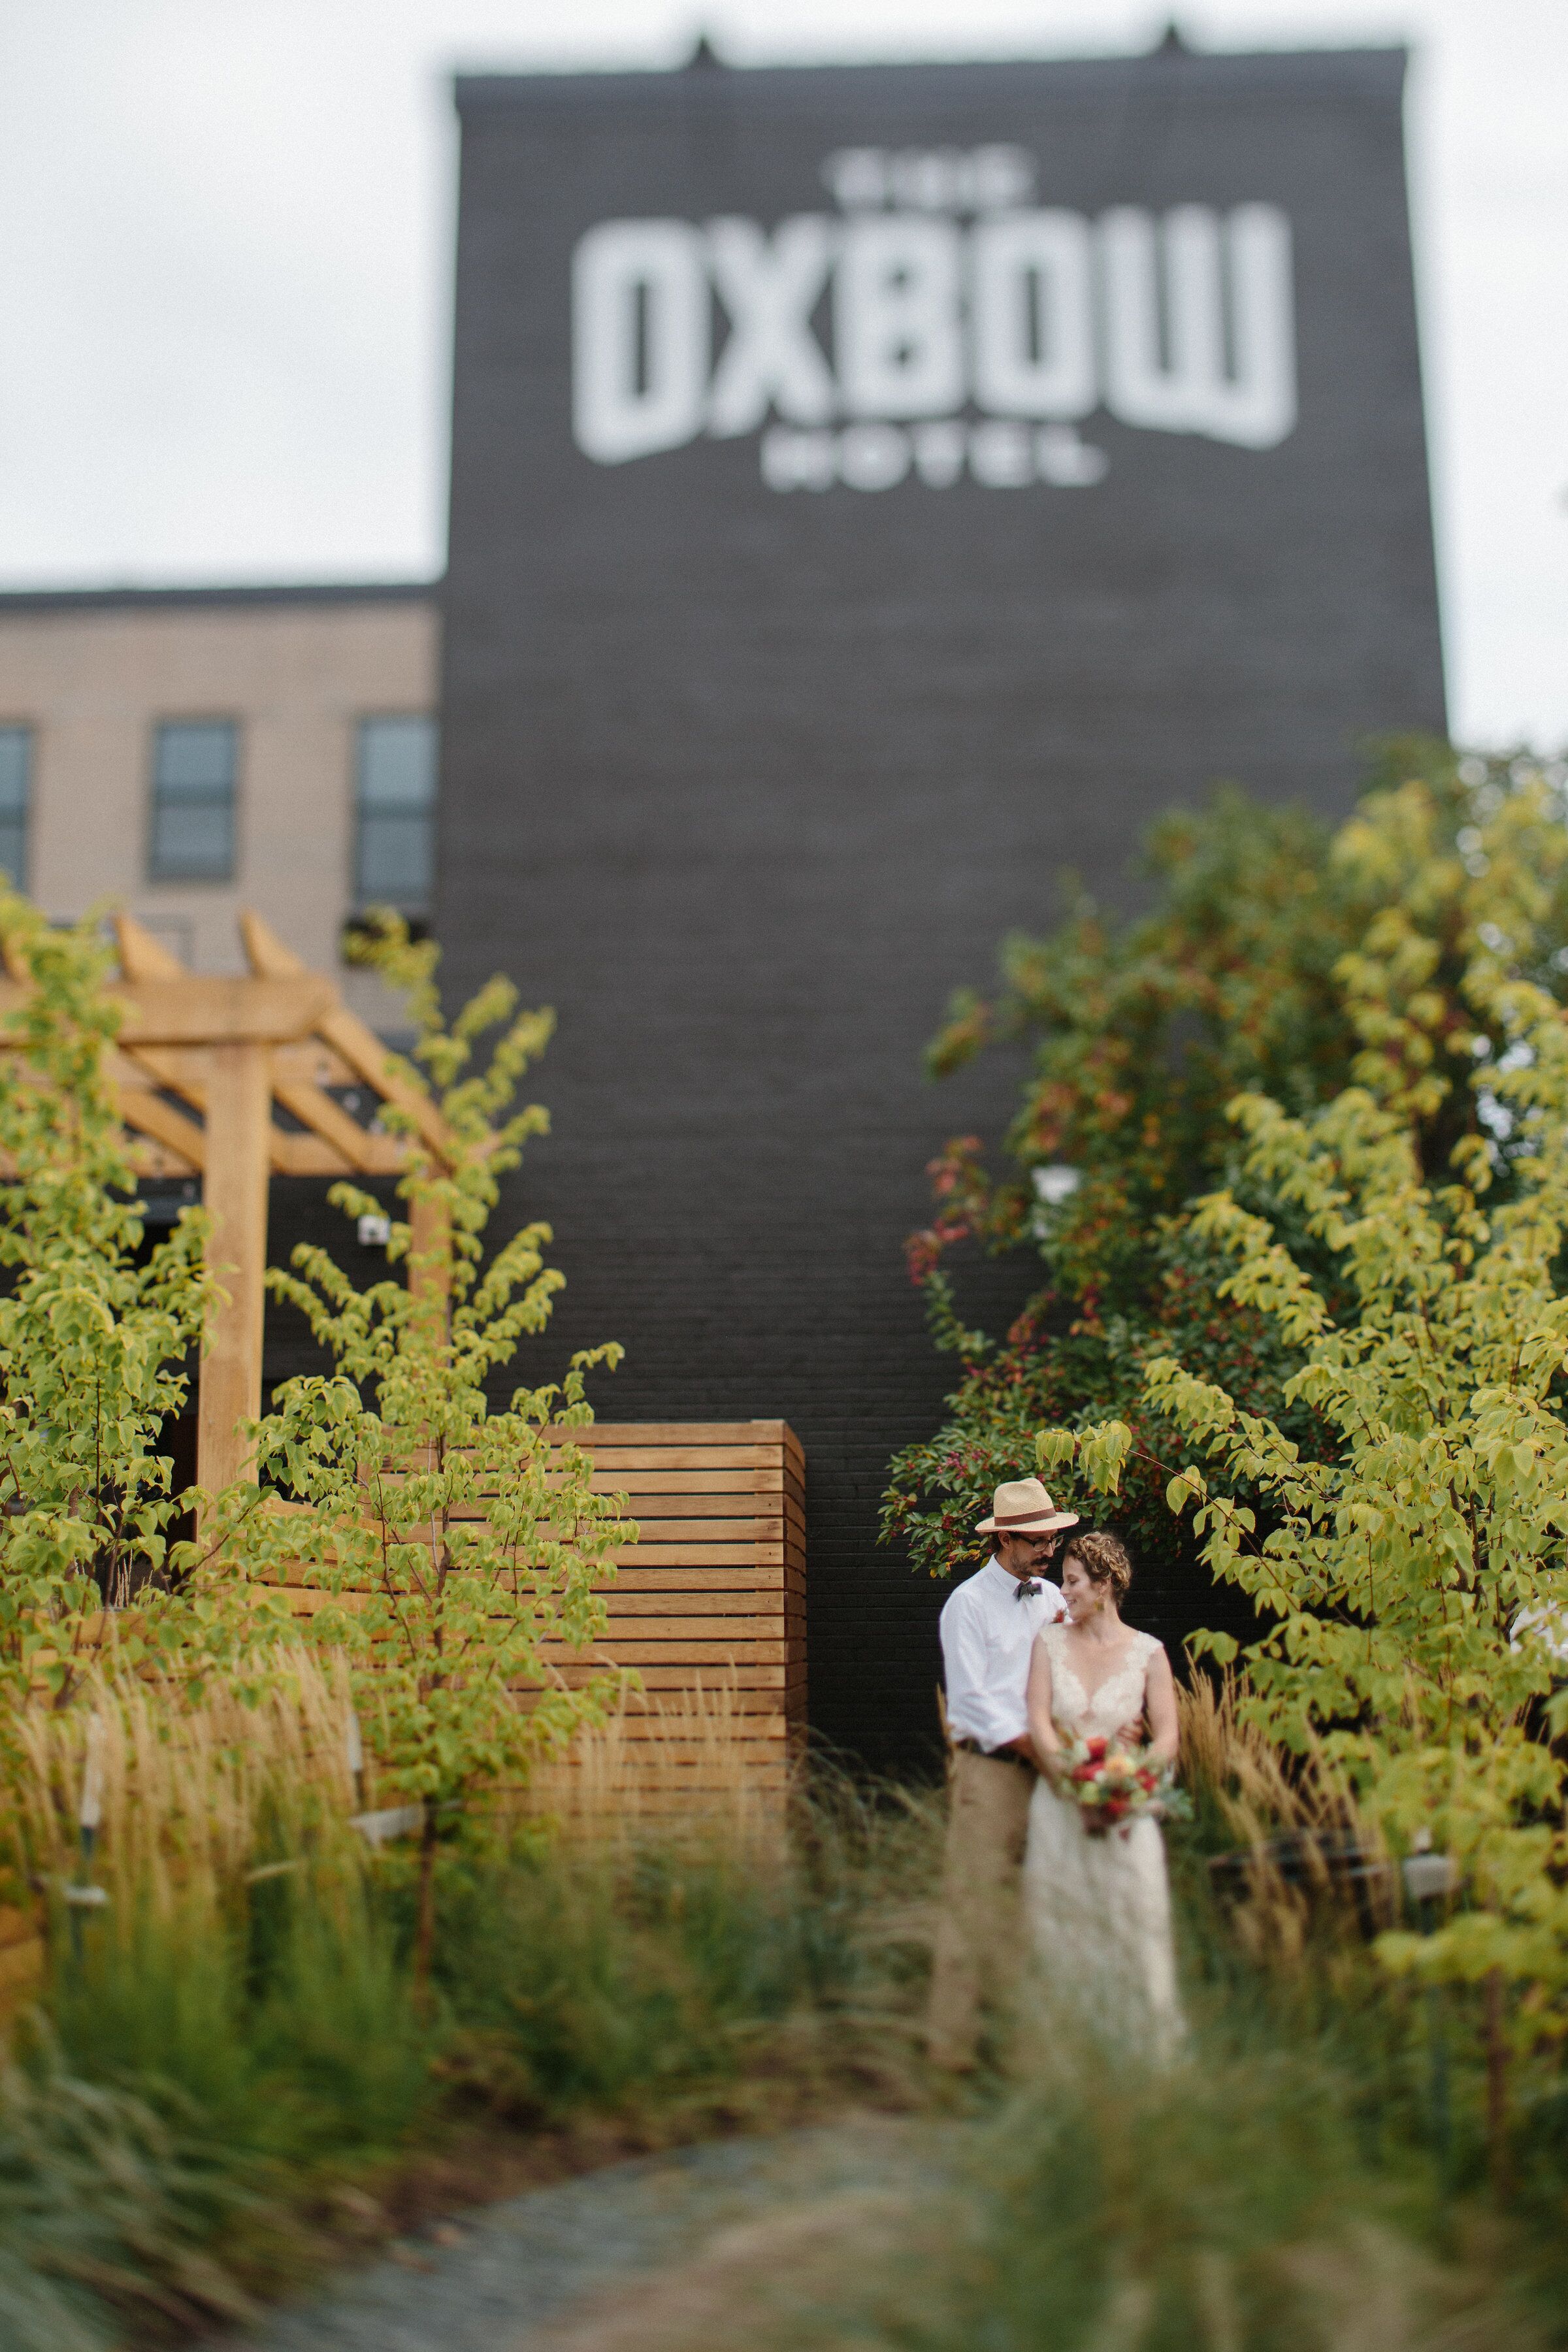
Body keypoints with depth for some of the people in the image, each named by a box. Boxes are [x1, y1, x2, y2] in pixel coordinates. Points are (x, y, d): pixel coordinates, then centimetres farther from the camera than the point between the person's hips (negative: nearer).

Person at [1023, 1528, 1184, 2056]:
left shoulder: (1147, 1652, 0)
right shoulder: (1049, 1641, 3)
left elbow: (1167, 1738, -3)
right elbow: (1038, 1721, -5)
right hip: (1059, 1806, 2)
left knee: (1133, 1924, -1)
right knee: (1060, 1929, 6)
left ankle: (1143, 2045, 16)